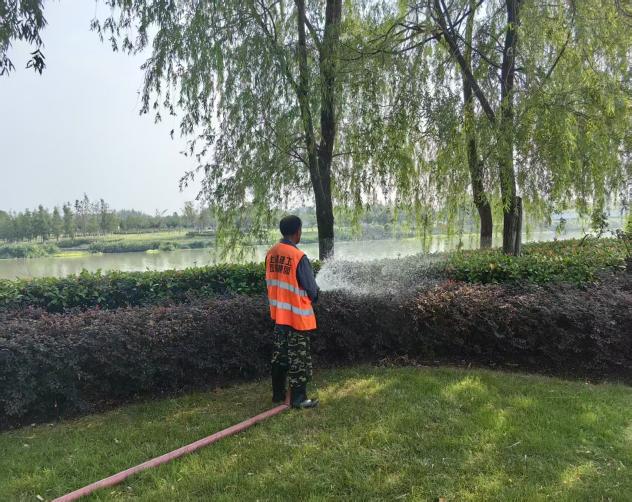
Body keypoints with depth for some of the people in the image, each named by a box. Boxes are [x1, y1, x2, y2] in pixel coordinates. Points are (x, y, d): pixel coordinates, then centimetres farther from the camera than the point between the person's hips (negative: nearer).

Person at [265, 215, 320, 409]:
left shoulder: (271, 253, -1)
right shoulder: (299, 257, -21)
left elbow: (270, 281, 8)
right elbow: (311, 289, -14)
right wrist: (313, 297, 8)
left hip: (278, 314, 7)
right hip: (297, 316, -7)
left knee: (279, 356, 18)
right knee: (298, 359, 5)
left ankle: (278, 393, 29)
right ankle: (298, 398, 13)